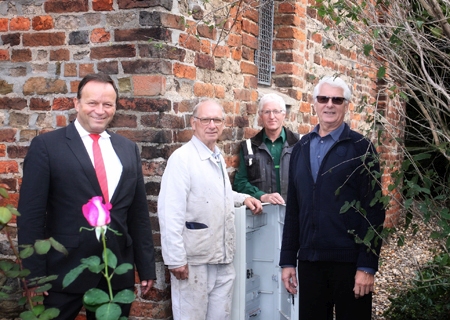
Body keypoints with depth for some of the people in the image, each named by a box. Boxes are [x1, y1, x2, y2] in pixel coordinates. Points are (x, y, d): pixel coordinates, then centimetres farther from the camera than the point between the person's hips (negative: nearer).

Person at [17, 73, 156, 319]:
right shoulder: (47, 146, -4)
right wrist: (34, 274, -9)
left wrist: (146, 267, 9)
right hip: (65, 272, -3)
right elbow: (31, 214, -6)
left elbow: (139, 212, 11)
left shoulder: (128, 149, 9)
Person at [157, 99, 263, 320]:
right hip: (194, 261, -8)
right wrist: (176, 259, -21)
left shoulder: (218, 158, 12)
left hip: (223, 260, 8)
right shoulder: (182, 158, -14)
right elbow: (171, 213, -19)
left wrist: (243, 198, 13)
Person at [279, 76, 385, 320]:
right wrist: (288, 260, 9)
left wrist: (367, 266, -13)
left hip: (349, 262, -4)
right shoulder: (301, 148, 10)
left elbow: (373, 211, -8)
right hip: (309, 261, 4)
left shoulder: (361, 148, -4)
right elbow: (293, 209, 12)